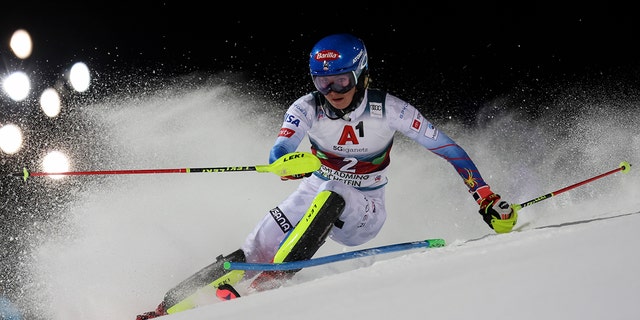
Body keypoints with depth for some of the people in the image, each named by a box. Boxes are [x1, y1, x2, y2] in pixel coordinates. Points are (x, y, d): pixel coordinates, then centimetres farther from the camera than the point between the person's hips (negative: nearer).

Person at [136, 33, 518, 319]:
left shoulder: (388, 109, -18)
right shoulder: (308, 108, -15)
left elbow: (448, 148, -13)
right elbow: (278, 153, -30)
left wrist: (487, 199, -16)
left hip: (363, 212, -1)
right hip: (315, 197, 2)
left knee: (330, 194, -36)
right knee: (252, 254, -18)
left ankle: (276, 276, -37)